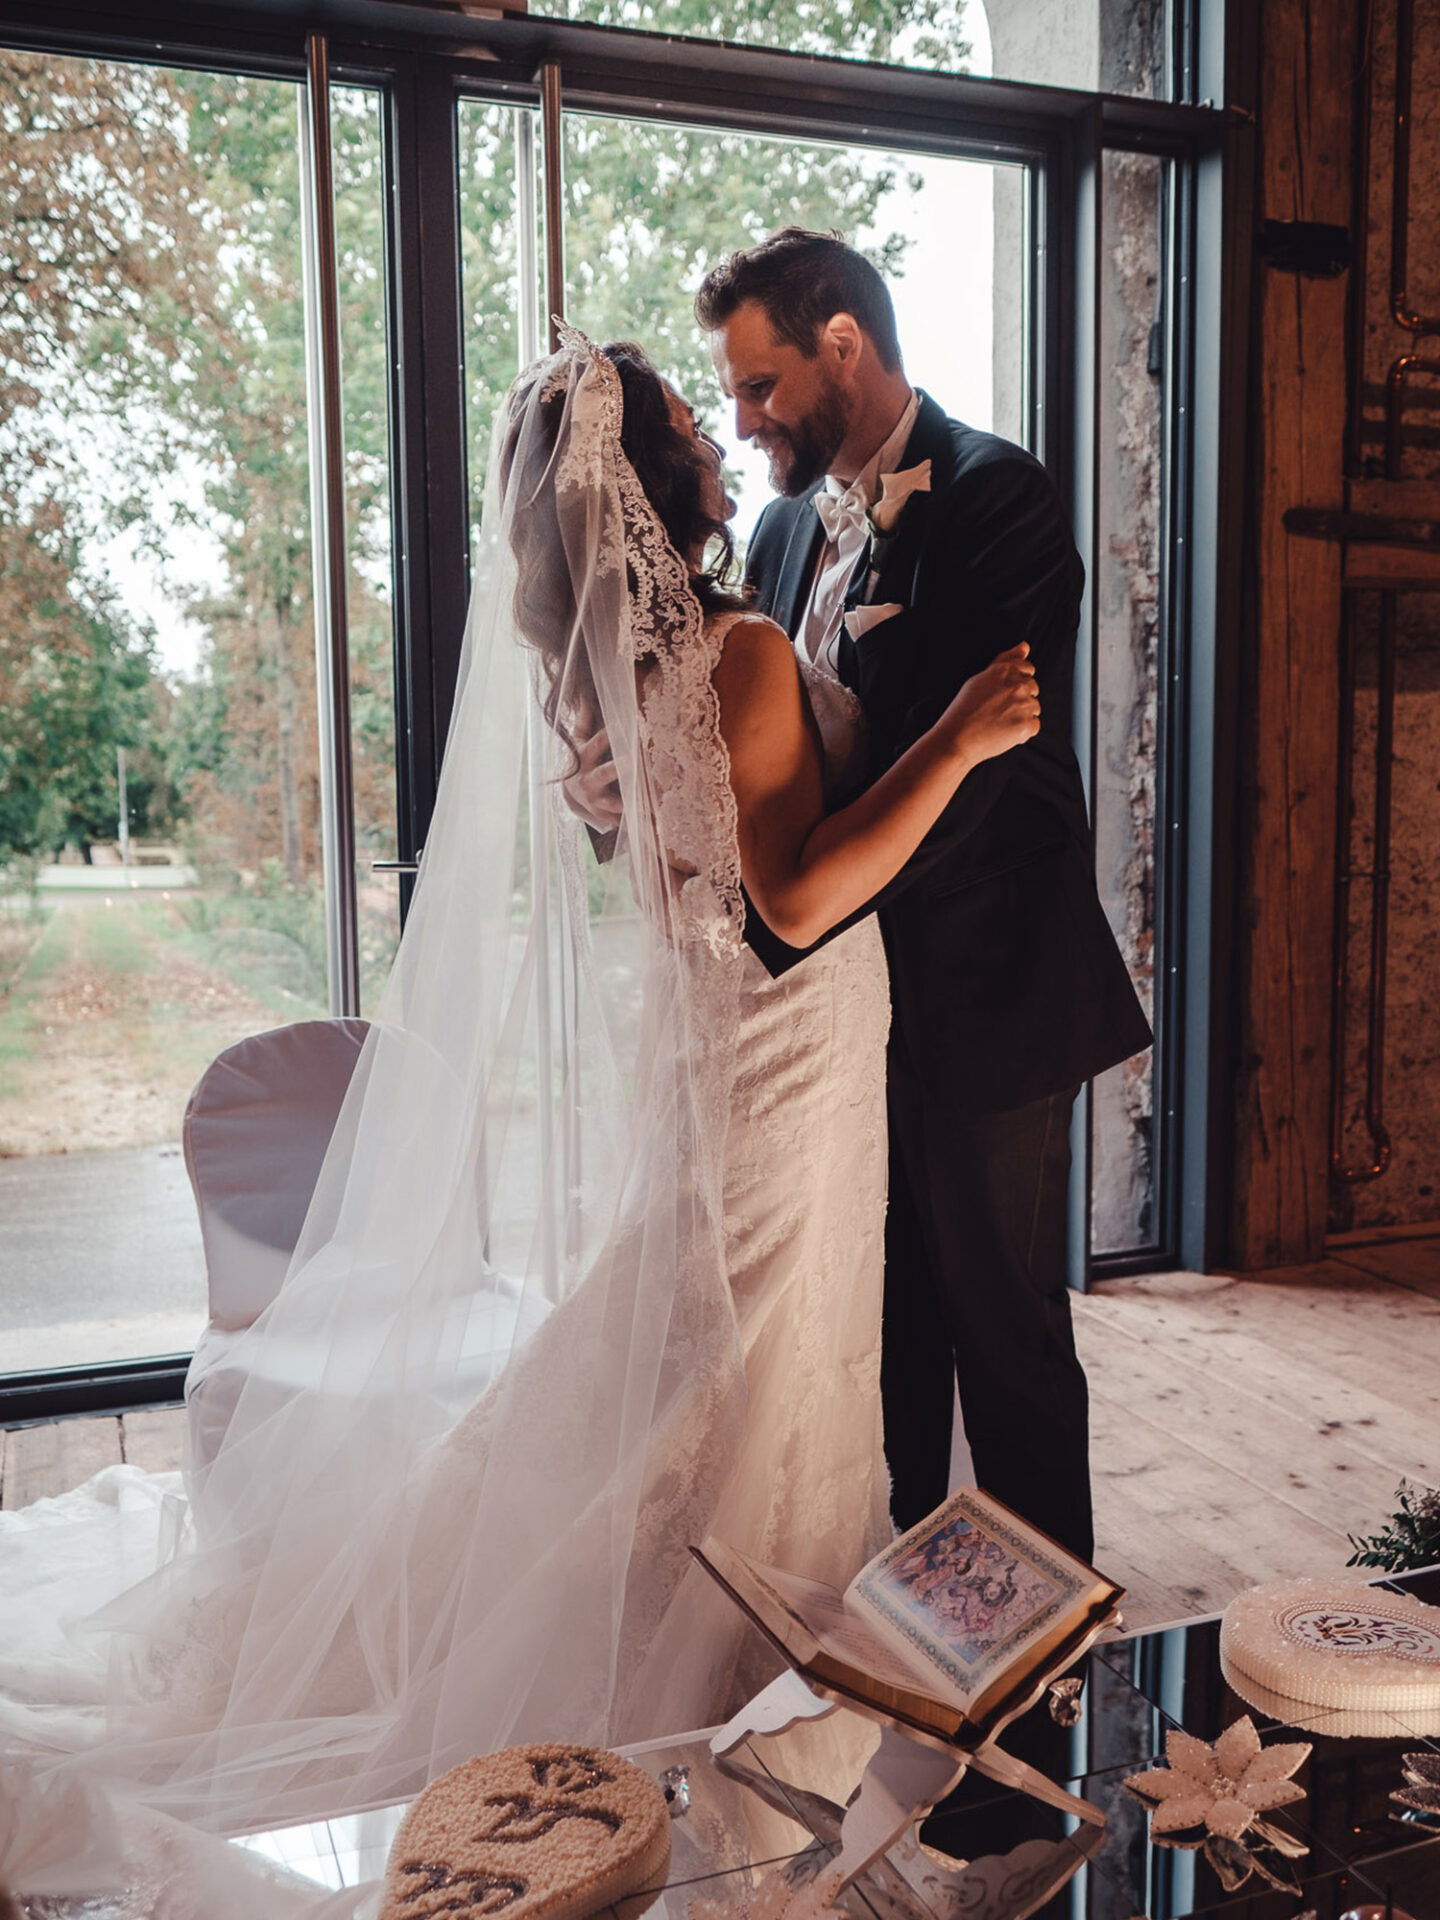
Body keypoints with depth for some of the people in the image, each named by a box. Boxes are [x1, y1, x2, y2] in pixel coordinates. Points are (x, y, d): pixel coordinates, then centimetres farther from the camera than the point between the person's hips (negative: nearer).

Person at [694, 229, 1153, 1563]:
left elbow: (966, 769, -23)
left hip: (978, 999, -7)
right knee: (887, 1317, 18)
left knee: (1005, 1327, 6)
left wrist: (775, 931, -27)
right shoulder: (790, 522, 11)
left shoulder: (995, 499, -13)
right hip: (846, 987, 7)